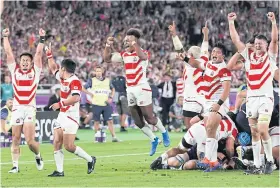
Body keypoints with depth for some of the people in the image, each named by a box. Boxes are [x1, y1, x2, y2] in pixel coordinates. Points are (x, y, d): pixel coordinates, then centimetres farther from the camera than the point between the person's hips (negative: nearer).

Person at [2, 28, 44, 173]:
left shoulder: (35, 71, 10)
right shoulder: (14, 70, 13)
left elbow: (38, 53, 7)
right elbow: (8, 52, 12)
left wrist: (42, 39, 1)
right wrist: (5, 37, 11)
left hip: (30, 108, -2)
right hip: (17, 108, 2)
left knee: (30, 140, -8)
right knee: (15, 140, 1)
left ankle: (38, 156, 19)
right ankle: (15, 165, 7)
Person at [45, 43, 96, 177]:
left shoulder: (75, 81, -17)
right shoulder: (62, 78, 10)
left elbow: (76, 97, -31)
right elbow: (53, 68, 30)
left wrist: (60, 104, -30)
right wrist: (49, 55, 26)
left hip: (71, 116, -9)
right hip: (62, 115, 9)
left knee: (69, 146, -11)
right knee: (56, 143, 2)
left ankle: (90, 160, 8)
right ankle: (59, 171, 3)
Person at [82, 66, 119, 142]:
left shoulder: (107, 80, 11)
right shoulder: (92, 80, 4)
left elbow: (113, 89, 26)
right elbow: (83, 88, 8)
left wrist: (111, 97, 11)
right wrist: (90, 94, -4)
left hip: (106, 104, 1)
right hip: (96, 104, -1)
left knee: (110, 121, -4)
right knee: (97, 122, 4)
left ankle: (114, 137, -4)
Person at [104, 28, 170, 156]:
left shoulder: (142, 53, -11)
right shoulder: (124, 54, 10)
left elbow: (143, 56, -37)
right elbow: (107, 59, 15)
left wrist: (133, 43, -45)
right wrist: (108, 46, -1)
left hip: (142, 88, -7)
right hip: (130, 90, 7)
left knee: (149, 118, -2)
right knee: (138, 122, 10)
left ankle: (164, 133, 25)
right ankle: (153, 140, 26)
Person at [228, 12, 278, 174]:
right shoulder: (248, 55, 12)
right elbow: (235, 40, 10)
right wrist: (231, 22, 4)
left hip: (266, 98, -4)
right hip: (251, 98, 4)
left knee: (262, 130, -15)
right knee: (254, 132, 3)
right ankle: (257, 166, 6)